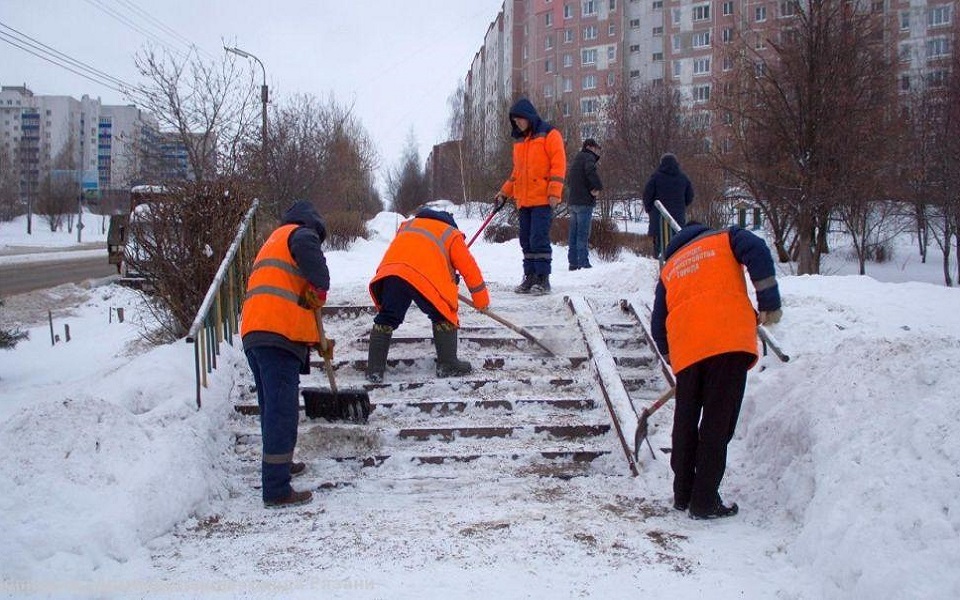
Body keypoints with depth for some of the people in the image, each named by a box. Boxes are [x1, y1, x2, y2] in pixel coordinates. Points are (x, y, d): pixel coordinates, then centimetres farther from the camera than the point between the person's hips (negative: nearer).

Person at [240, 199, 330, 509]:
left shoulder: (273, 241, 33)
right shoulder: (300, 233, 5)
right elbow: (306, 247, -23)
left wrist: (317, 339, 36)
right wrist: (320, 288, -9)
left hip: (253, 333, 9)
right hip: (280, 333, -9)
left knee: (272, 407, 24)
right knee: (282, 412, -8)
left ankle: (280, 464, 40)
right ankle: (276, 490, -8)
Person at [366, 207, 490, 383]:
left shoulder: (407, 225, 38)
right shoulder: (452, 235, 27)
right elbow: (469, 268, 25)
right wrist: (482, 300, 32)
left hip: (390, 271, 4)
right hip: (425, 277, -3)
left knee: (386, 318, 15)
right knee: (443, 316, 15)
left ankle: (374, 369, 13)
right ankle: (448, 365, 14)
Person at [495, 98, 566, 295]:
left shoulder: (549, 134, -4)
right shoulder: (519, 141, 18)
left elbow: (558, 163, -10)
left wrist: (554, 192, -17)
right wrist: (505, 191, 17)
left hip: (543, 199, -7)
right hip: (524, 200, 7)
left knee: (539, 239, -11)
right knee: (526, 240, 7)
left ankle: (543, 279, -6)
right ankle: (530, 277, 13)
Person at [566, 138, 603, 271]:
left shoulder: (576, 160, 22)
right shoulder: (588, 158, -7)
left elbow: (568, 181, 27)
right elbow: (591, 171, -28)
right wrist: (598, 187, -16)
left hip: (572, 202, 9)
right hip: (584, 201, -9)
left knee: (574, 234, 9)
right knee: (583, 234, -9)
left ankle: (573, 262, 10)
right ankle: (583, 263, -11)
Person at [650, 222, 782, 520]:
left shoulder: (669, 268, 29)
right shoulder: (726, 238, 20)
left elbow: (658, 324, 24)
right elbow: (757, 252, -3)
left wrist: (673, 358, 35)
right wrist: (770, 304, 1)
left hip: (686, 349, 3)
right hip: (729, 340, -3)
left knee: (686, 422, 16)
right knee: (717, 424, 0)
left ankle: (683, 494, 23)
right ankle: (704, 501, 0)